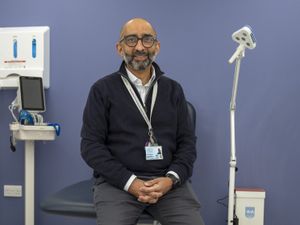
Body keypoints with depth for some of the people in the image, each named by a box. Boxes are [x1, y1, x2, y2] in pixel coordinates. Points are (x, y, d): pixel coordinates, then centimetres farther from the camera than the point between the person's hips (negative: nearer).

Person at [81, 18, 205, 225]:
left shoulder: (173, 89, 11)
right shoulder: (103, 89, 3)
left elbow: (187, 141, 8)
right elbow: (91, 145, -3)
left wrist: (171, 179, -10)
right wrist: (130, 182, -13)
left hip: (168, 181, 2)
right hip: (118, 181, -2)